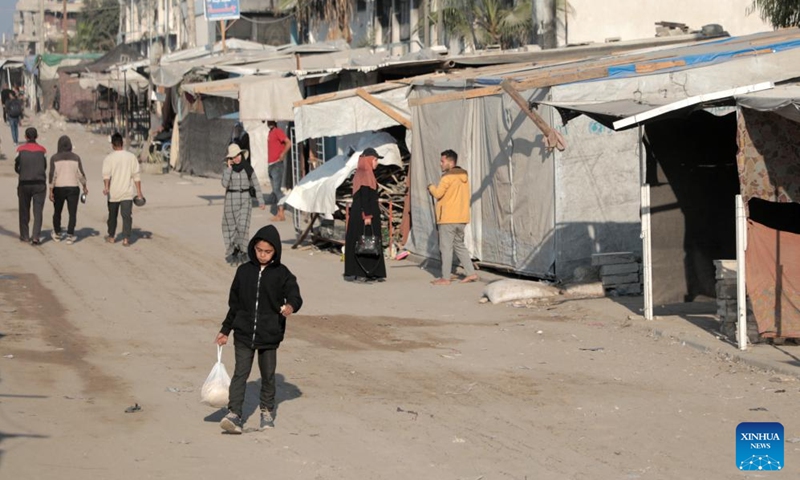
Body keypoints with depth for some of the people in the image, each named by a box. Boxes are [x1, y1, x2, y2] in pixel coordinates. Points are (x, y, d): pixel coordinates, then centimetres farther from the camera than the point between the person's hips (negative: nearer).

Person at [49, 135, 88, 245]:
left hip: (59, 189, 0)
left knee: (57, 212, 17)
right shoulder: (76, 158, -2)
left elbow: (52, 175, -10)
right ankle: (70, 236, -5)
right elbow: (81, 174, -2)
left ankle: (57, 234, 28)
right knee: (72, 213, 4)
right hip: (73, 189, 0)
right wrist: (85, 187, 12)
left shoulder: (54, 158, -5)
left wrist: (51, 191, -8)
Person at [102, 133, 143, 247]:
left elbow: (106, 174, -17)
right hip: (127, 193, 0)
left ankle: (111, 236, 29)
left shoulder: (108, 158, -3)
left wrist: (106, 187, -27)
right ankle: (126, 239, -13)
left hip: (113, 193, 0)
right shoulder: (131, 157, 2)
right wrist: (139, 193, 5)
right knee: (127, 215, -3)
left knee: (112, 215, 16)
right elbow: (136, 176, 2)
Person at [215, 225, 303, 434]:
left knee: (268, 375, 11)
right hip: (244, 333, 1)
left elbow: (295, 295, -13)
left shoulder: (281, 274, -3)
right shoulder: (244, 271, 4)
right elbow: (234, 303, 11)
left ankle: (267, 412, 27)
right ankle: (234, 414, -10)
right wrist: (225, 330, 14)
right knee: (240, 373, -7)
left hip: (270, 335, -1)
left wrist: (290, 305, -37)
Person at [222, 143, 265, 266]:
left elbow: (256, 185, 5)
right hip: (231, 200, 1)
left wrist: (261, 201, -1)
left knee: (243, 226, -12)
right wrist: (229, 168, -14)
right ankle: (232, 253, 14)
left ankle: (242, 251, 1)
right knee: (231, 227, 4)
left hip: (245, 200, -1)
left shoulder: (248, 168, 1)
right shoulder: (227, 169, 1)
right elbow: (224, 184, -15)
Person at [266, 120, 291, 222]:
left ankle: (281, 214, -14)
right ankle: (279, 213, 11)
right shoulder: (270, 133, 17)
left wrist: (282, 154, -19)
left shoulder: (278, 131, -9)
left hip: (277, 165, -9)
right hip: (270, 165, 9)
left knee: (277, 189, -13)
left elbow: (288, 143, -19)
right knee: (275, 190, 8)